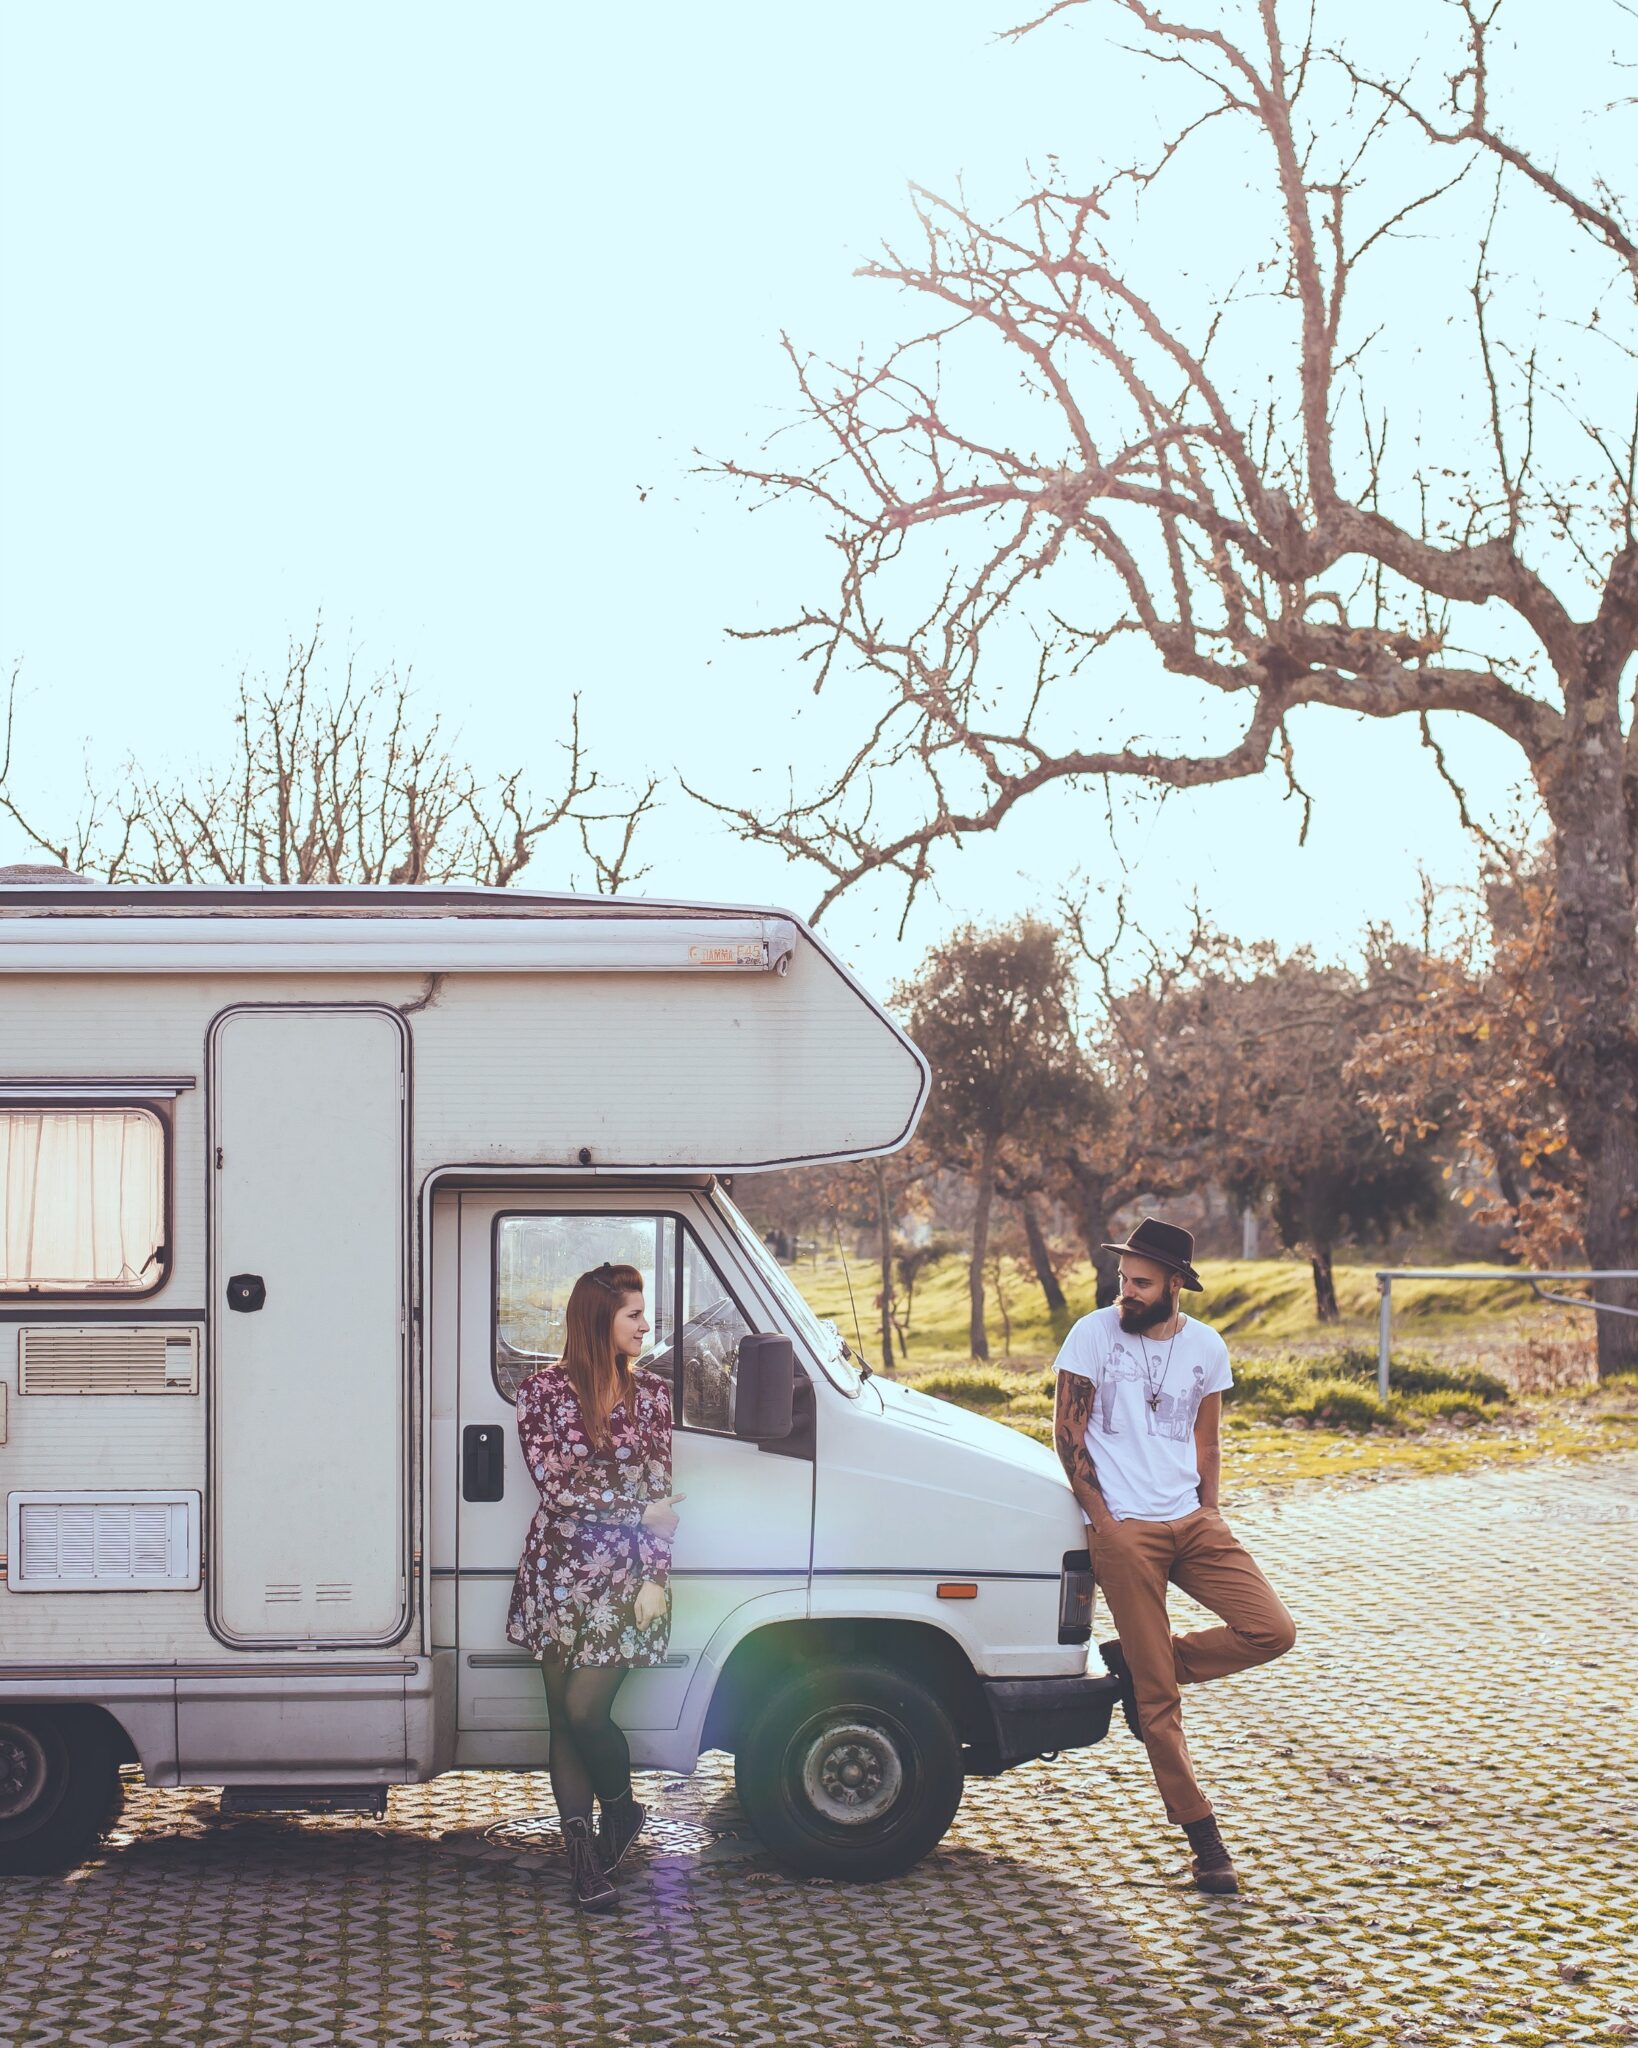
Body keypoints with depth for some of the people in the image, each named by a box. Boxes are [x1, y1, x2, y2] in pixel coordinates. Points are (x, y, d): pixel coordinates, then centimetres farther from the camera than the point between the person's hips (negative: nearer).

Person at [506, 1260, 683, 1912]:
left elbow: (659, 1494, 3)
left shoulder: (651, 1394, 5)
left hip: (626, 1578, 0)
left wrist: (653, 1581, -6)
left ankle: (621, 1806, 17)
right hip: (559, 1572, 0)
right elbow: (555, 1485, -9)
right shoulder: (544, 1390, -2)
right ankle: (583, 1854, 13)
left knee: (585, 1710, -10)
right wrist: (638, 1512, -9)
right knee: (565, 1716, 4)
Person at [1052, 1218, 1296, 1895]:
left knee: (1271, 1631, -11)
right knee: (1157, 1697, -3)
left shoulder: (1206, 1348, 8)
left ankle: (1134, 1663, 7)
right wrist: (1102, 1519, -7)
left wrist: (1208, 1517, 6)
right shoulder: (1094, 1334, -3)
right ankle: (1202, 1835, 7)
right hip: (1123, 1530, -4)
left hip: (1192, 1522, 4)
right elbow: (1068, 1431, -2)